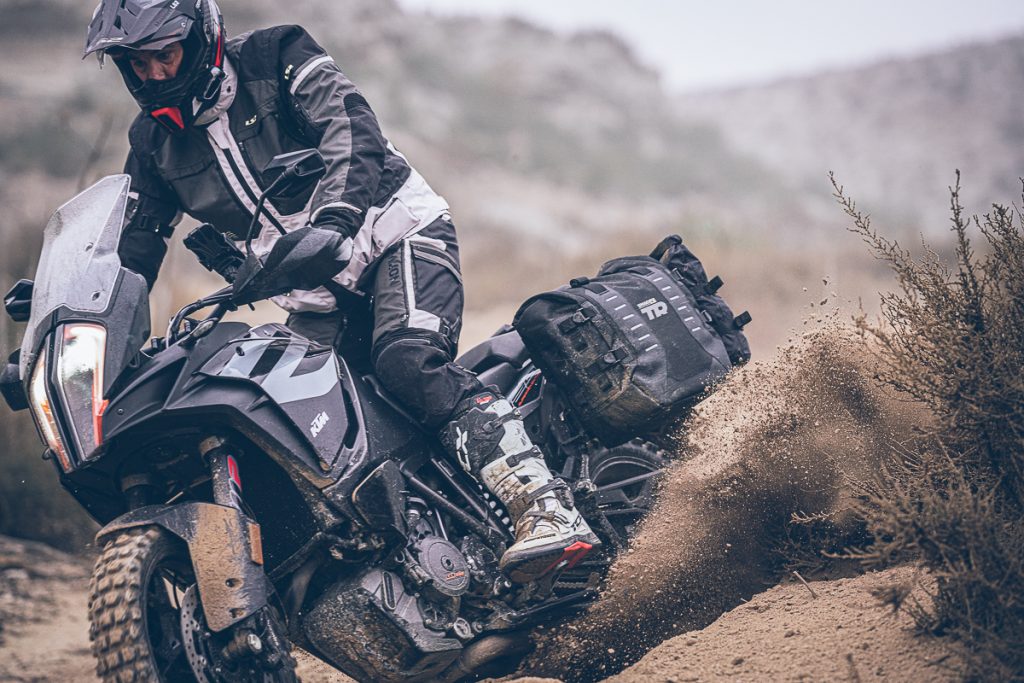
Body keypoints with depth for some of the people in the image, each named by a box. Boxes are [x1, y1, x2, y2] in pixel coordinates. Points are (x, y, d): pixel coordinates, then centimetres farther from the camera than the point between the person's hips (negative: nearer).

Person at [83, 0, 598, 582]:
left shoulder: (277, 60, -9)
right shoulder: (155, 142, 8)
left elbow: (353, 132, -24)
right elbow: (134, 248, 14)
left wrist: (332, 220, -42)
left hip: (398, 232, -7)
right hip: (316, 286, 7)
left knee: (408, 360, -32)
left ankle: (549, 510, -42)